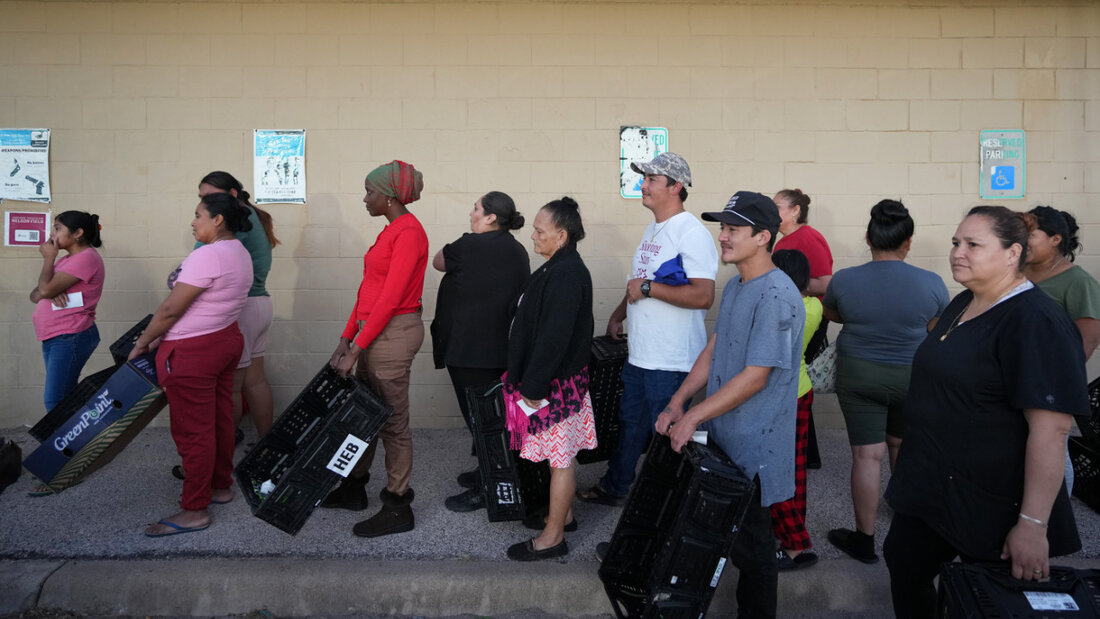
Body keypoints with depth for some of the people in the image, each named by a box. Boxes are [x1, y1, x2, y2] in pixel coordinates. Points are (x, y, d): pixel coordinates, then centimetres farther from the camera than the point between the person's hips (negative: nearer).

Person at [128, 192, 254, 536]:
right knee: (219, 418, 18)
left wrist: (144, 341, -4)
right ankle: (221, 486, 30)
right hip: (226, 340, 10)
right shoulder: (238, 253, 10)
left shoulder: (208, 256, -21)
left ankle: (194, 511, 6)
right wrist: (163, 337, 12)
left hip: (193, 352, -10)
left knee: (192, 430, -2)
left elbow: (171, 309, -19)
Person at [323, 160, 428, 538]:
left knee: (392, 422, 0)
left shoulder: (408, 232, -15)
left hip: (394, 333, -9)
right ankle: (353, 489, 33)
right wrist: (346, 338, 12)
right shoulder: (391, 231, 15)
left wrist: (356, 349, -18)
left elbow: (390, 298, -20)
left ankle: (398, 509, 12)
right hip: (373, 330, 9)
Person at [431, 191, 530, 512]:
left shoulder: (472, 245, -16)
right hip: (501, 349, 9)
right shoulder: (516, 250, 10)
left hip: (471, 350, -8)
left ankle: (484, 490, 8)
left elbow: (438, 261, 1)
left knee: (479, 417, 0)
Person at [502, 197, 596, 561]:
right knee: (559, 455, 21)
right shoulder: (560, 268, 10)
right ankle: (563, 514, 36)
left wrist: (533, 386, -21)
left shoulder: (566, 275, -22)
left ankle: (553, 537, 13)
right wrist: (528, 380, 18)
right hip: (556, 381, 10)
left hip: (555, 384, -10)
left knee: (559, 458, 2)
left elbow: (554, 337, -26)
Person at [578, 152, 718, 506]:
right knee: (630, 424, 22)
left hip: (670, 362, -9)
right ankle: (614, 488, 37)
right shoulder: (653, 229, 14)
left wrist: (648, 288, -23)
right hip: (639, 354, 10)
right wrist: (619, 314, 20)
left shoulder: (692, 233, -17)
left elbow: (703, 296, -27)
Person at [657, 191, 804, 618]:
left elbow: (754, 378, -22)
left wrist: (693, 417, -18)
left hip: (753, 447, -8)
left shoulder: (777, 297, -20)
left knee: (750, 544, 5)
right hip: (719, 437, 8)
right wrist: (677, 402, 5)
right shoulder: (735, 286, 10)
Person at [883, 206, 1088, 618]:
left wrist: (1034, 524, -26)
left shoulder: (1036, 322, -21)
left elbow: (1050, 430, -25)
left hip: (992, 508, -8)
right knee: (904, 568, 18)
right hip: (929, 485, 8)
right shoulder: (962, 305, 7)